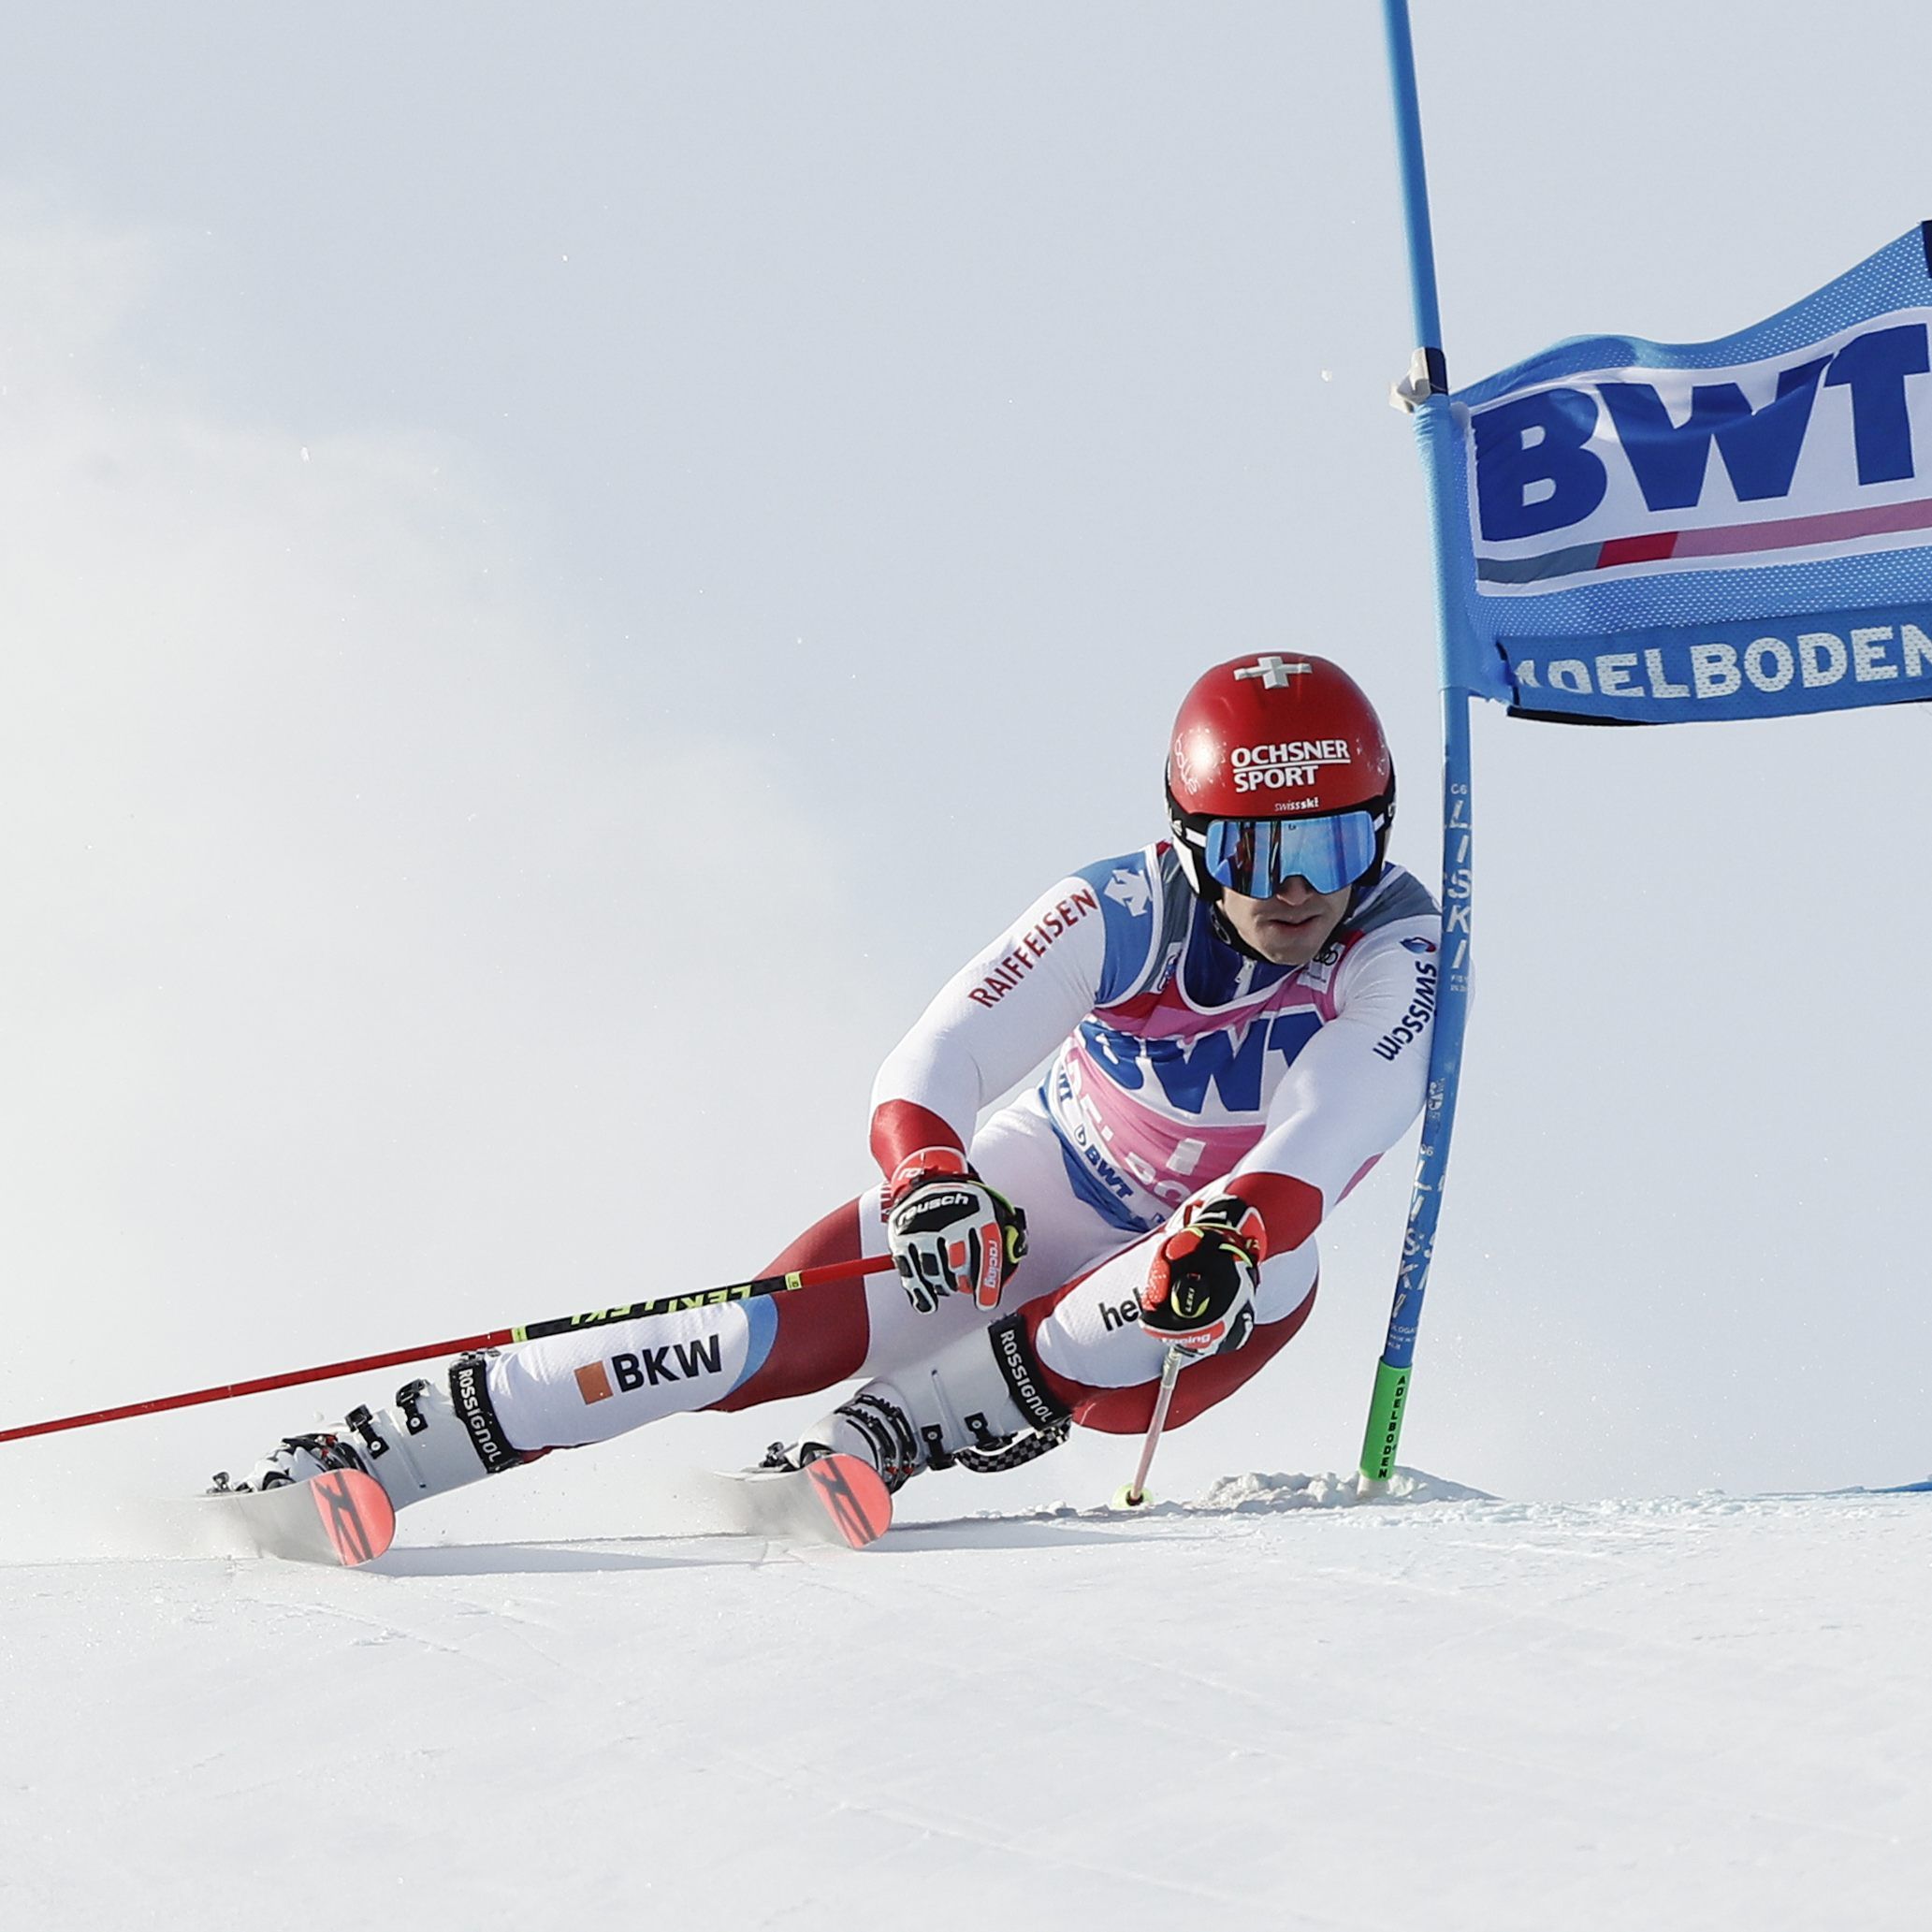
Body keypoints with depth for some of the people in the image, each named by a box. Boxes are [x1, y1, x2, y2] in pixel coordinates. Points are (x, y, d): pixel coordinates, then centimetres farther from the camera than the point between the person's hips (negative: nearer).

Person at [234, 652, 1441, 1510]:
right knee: (782, 1332, -24)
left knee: (1274, 1276, -36)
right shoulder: (1124, 916, -19)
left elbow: (1326, 1135, -37)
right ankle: (372, 1457, -23)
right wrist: (929, 1178, -52)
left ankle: (878, 1437, -32)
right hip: (1029, 1214, 0)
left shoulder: (1403, 955, -21)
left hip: (1186, 1289, 0)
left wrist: (1235, 1232, -59)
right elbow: (932, 1066, -30)